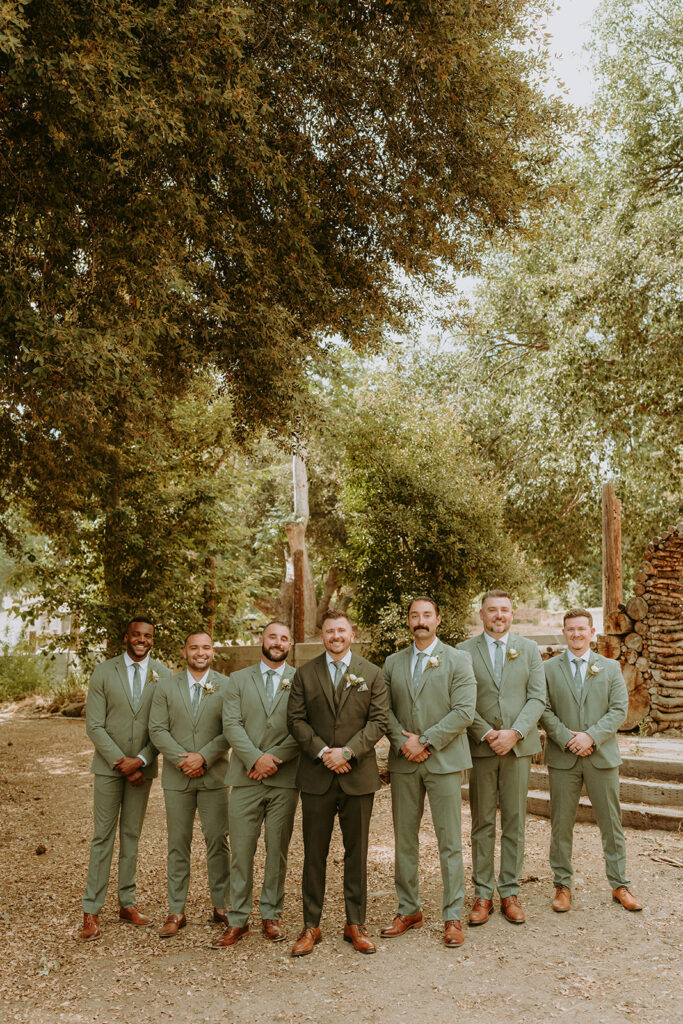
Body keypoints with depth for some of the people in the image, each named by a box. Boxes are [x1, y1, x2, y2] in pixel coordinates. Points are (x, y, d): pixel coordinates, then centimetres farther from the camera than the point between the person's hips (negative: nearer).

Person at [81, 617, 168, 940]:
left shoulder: (162, 675, -1)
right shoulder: (104, 671, -4)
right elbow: (94, 726, -7)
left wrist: (140, 760, -13)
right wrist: (122, 764, -12)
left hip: (142, 767, 2)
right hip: (109, 765, -1)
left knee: (131, 835, 11)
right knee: (103, 836, 2)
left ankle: (127, 903, 21)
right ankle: (91, 910, 10)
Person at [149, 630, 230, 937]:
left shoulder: (226, 687, 1)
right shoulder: (166, 687, 5)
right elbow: (157, 729, 0)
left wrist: (203, 757, -14)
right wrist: (180, 758, -12)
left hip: (214, 776, -1)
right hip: (177, 776, 1)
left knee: (217, 841, 4)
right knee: (178, 844, 7)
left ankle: (220, 906, 16)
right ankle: (176, 912, 16)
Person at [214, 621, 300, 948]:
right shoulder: (238, 680, 10)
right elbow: (231, 725, 0)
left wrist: (275, 757, -13)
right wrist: (255, 758, -13)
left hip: (285, 778, 0)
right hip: (246, 777, 1)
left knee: (277, 850, 7)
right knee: (241, 850, 3)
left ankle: (271, 916, 20)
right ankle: (238, 919, 14)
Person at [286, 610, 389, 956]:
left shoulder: (371, 673, 5)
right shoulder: (304, 674, 6)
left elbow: (379, 719, -1)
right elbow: (295, 719, 1)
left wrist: (348, 751, -12)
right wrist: (322, 752, -11)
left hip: (358, 775, 0)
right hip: (316, 776, 0)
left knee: (356, 852, 8)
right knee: (314, 853, 5)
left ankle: (355, 924, 20)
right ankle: (311, 926, 16)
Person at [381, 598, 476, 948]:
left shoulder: (457, 660, 0)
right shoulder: (393, 663, 11)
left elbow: (464, 711, -9)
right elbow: (384, 709, 8)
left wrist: (425, 741, -13)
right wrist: (402, 739, -10)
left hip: (443, 760, -3)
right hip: (403, 762, 4)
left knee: (449, 842, 1)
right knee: (404, 839, 10)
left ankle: (453, 916, 12)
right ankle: (409, 910, 24)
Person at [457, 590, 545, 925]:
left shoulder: (529, 649, 7)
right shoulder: (464, 651, 2)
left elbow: (538, 697, 1)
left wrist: (515, 732, -11)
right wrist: (486, 734, -12)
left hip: (519, 746, 1)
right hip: (480, 747, -1)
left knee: (515, 822, 7)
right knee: (482, 824, 6)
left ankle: (510, 892, 18)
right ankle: (483, 894, 15)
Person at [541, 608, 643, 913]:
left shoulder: (610, 667, 6)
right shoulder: (549, 669, 4)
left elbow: (619, 708, -1)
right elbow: (544, 710, -1)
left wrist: (591, 736, -13)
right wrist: (566, 738, -14)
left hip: (602, 756, 1)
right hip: (562, 758, 0)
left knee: (611, 823, 8)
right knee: (561, 824, 6)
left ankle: (619, 885, 22)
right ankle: (562, 885, 19)